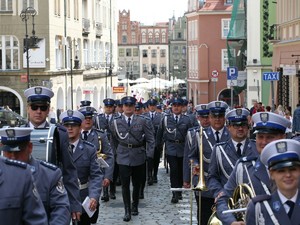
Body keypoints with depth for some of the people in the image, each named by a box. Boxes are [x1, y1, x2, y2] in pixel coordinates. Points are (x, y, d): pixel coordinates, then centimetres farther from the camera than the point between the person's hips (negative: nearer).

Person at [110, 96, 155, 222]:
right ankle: (127, 210, 3)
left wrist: (149, 154, -7)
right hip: (123, 157, 0)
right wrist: (117, 152, 8)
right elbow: (114, 140, 11)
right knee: (125, 185, -4)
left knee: (137, 183, 12)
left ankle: (135, 206, 30)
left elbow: (150, 139, -1)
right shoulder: (116, 122, 0)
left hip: (139, 156, 0)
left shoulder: (142, 121, -3)